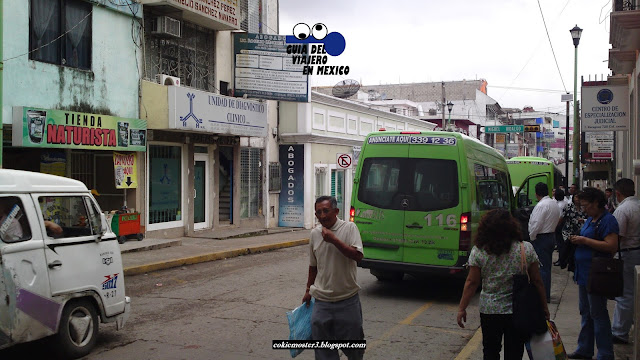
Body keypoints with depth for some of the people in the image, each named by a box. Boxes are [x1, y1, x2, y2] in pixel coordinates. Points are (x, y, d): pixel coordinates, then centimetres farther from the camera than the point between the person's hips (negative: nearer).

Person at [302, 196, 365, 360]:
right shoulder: (315, 233, 6)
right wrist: (308, 290, 21)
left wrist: (333, 240, -22)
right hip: (322, 302, 4)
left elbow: (358, 255, -20)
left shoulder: (349, 228, -7)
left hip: (347, 300, -3)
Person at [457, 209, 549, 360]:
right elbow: (537, 281, -2)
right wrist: (544, 307, 9)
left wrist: (462, 308, 2)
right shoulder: (526, 249, -7)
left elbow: (472, 282, -7)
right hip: (518, 312, 0)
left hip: (489, 312, 0)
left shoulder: (478, 251, -8)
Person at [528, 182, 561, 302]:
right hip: (551, 236, 10)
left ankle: (544, 296, -3)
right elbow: (557, 219, 15)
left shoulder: (541, 205, -19)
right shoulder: (554, 203, 11)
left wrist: (532, 237, -9)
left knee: (542, 267, -5)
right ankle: (546, 293, 23)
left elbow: (536, 224, -22)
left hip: (541, 238, -10)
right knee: (547, 266, 16)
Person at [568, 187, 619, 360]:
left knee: (597, 313, -3)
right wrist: (577, 240, 4)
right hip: (584, 272, 10)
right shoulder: (590, 219, 14)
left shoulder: (607, 220, -14)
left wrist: (585, 240, -21)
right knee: (585, 312, 16)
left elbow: (612, 246, -23)